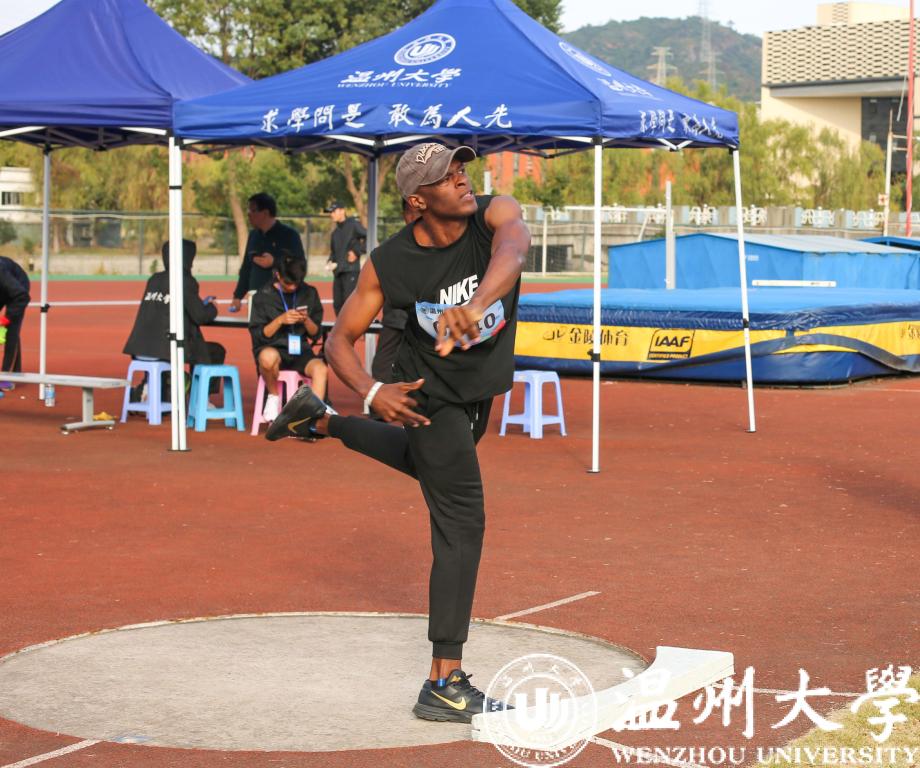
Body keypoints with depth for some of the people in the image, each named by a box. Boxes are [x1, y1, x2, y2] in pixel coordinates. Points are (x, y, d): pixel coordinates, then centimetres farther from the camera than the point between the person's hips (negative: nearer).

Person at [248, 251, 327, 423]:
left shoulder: (309, 294, 8)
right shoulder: (264, 296, 1)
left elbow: (316, 333, 10)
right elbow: (258, 335, -2)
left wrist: (306, 320, -11)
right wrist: (280, 320, -17)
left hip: (300, 350, 2)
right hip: (273, 348, -2)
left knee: (320, 368, -31)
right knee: (268, 357, -39)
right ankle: (273, 396, -9)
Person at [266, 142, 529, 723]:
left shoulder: (495, 214, -22)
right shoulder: (390, 265, -24)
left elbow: (514, 246, -47)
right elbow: (341, 339, -14)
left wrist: (476, 306, -67)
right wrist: (372, 393, -33)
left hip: (482, 392, 5)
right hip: (432, 395, -5)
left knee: (429, 464, 32)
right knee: (461, 525, -11)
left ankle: (320, 421, 51)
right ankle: (444, 685, -8)